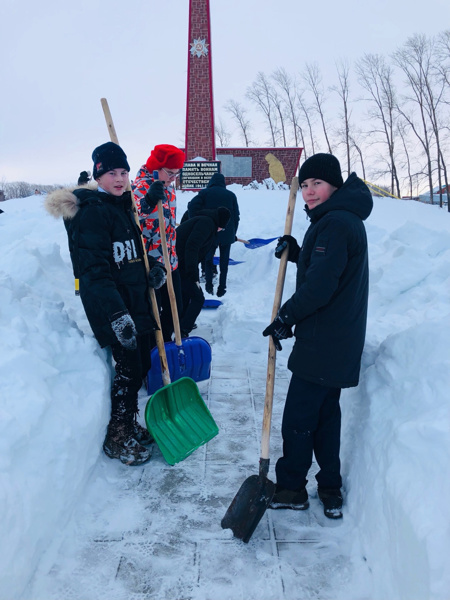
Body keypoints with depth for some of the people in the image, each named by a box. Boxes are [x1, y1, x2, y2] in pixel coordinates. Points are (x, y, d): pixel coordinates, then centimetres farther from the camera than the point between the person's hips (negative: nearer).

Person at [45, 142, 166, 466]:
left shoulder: (122, 206, 14)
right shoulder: (92, 211, -16)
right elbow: (94, 270, -24)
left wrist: (153, 266, 4)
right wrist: (116, 314, -32)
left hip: (135, 302, 9)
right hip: (111, 306, -9)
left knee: (141, 363, 15)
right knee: (129, 368, -4)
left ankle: (129, 425, 34)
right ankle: (117, 438, 15)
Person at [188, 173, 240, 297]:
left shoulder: (205, 193, -1)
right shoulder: (231, 195, 6)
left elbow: (192, 205, -15)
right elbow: (236, 216, 8)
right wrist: (233, 234, 16)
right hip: (227, 234, 2)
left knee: (208, 259, 15)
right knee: (224, 262, 10)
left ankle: (209, 285, 6)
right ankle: (221, 288, 12)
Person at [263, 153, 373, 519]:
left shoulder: (335, 223, -19)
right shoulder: (342, 219, 15)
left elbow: (320, 285, -25)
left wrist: (288, 316, -13)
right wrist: (296, 253, 7)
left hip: (323, 344, -11)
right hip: (337, 341, 11)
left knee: (298, 416, 2)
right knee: (326, 411, 18)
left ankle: (291, 488, 19)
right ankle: (330, 490, 31)